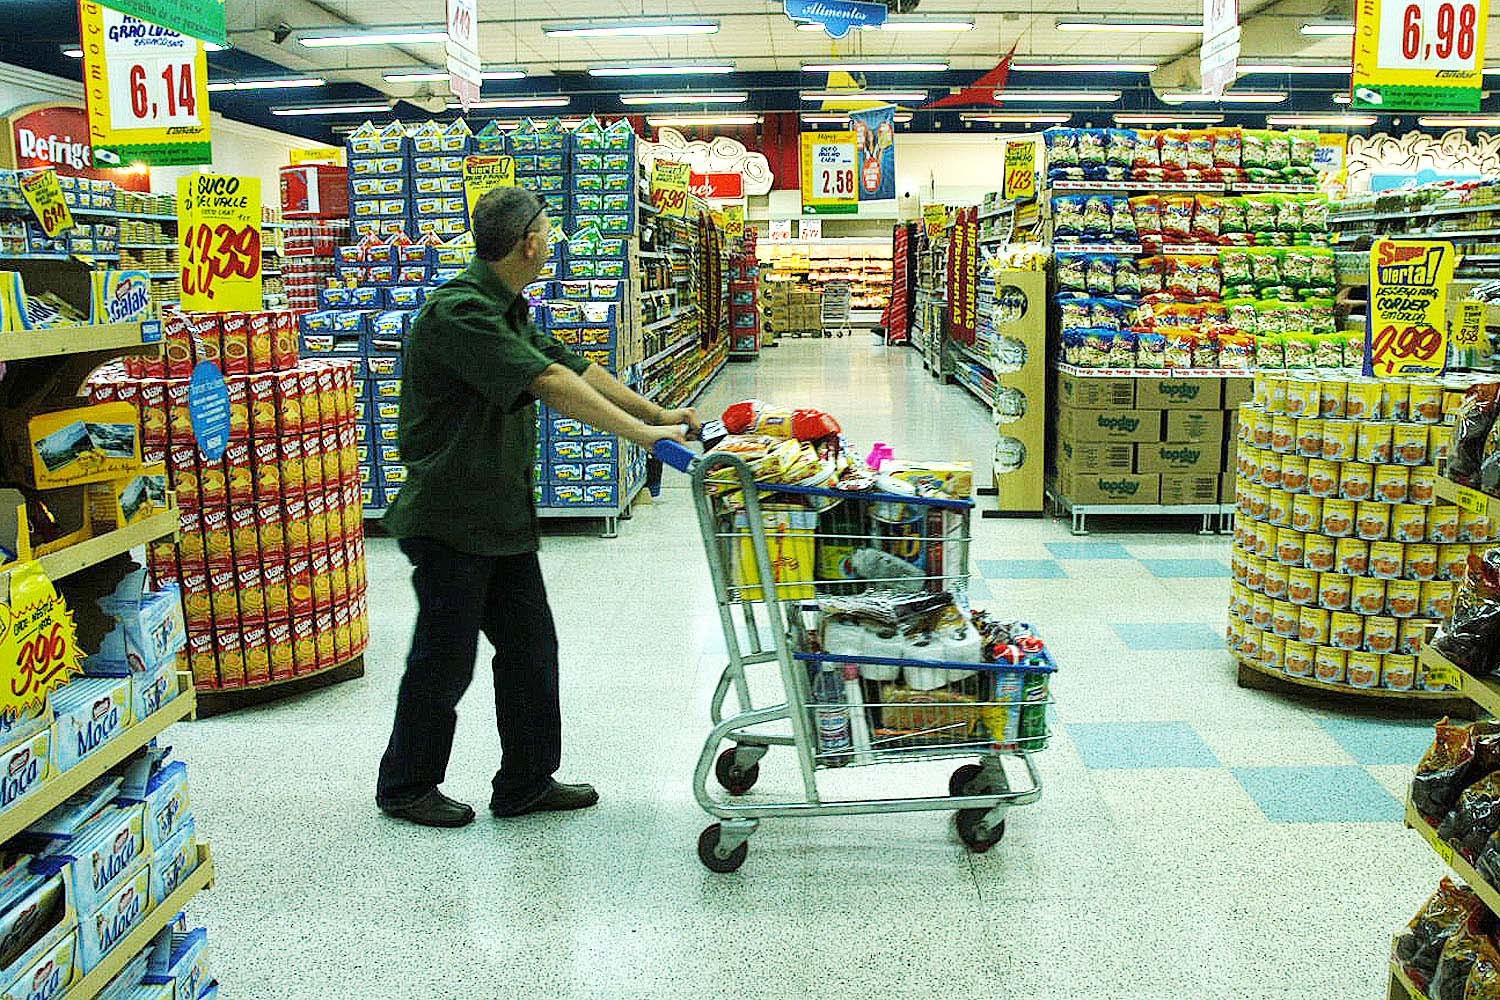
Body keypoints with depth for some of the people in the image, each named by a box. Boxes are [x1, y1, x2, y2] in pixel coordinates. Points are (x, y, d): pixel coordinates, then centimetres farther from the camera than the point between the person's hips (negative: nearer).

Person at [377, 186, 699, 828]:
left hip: (503, 517, 10)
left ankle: (527, 782, 25)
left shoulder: (509, 310, 13)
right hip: (449, 521, -9)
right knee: (445, 661, 4)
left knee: (530, 648, 12)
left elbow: (572, 368, 13)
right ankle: (405, 788, 23)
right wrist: (640, 433, -29)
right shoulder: (461, 311, -21)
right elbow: (548, 384, -28)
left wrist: (657, 413, 8)